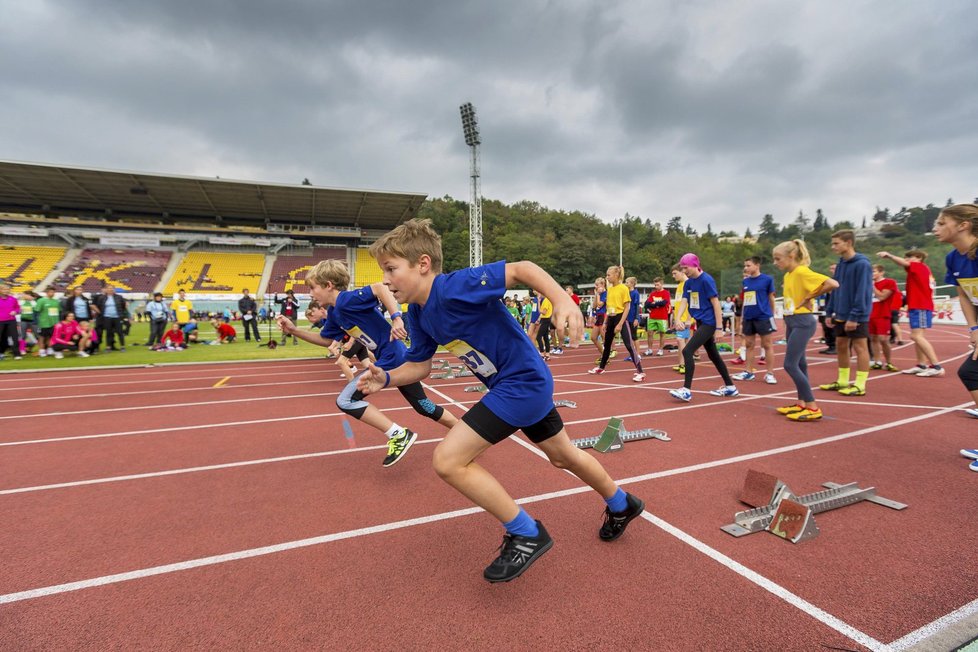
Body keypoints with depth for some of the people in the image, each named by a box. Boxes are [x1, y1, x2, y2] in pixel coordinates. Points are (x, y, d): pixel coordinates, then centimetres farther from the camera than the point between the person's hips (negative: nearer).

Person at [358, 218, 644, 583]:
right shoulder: (419, 314, 1)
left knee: (448, 460, -13)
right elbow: (419, 365, 9)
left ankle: (526, 534, 4)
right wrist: (386, 379, -8)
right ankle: (621, 505, 53)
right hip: (528, 384, 10)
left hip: (523, 382, -10)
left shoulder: (456, 286, -25)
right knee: (563, 456, 27)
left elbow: (522, 269, -25)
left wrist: (563, 301, -38)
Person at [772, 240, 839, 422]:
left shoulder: (802, 272, -15)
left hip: (802, 322, -9)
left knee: (790, 365, -11)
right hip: (792, 322, 9)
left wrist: (808, 298, -14)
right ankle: (801, 403, 21)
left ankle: (813, 408, -5)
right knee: (799, 364, 13)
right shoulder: (788, 275, 12)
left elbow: (832, 284, -24)